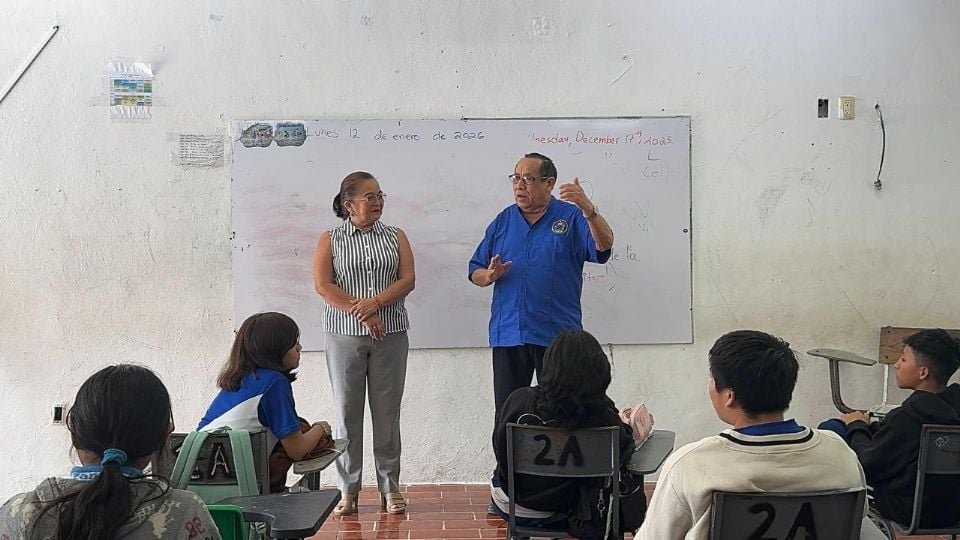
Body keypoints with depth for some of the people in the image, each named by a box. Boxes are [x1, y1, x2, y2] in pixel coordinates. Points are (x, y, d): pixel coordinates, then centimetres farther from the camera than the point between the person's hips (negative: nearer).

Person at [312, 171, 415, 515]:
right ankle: (348, 490, 11)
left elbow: (407, 280, -1)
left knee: (387, 411, 4)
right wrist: (362, 315, -14)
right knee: (346, 410, 2)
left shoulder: (396, 237, 10)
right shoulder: (330, 240, 5)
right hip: (344, 335, -1)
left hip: (390, 334, 1)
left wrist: (375, 303, -17)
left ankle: (390, 488, 12)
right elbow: (322, 286, -7)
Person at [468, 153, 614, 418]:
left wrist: (588, 209, -32)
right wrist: (490, 275, -11)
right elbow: (476, 272, 13)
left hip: (557, 335, -3)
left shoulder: (571, 217, 1)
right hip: (507, 334, 3)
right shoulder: (503, 221, 11)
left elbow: (604, 245, -16)